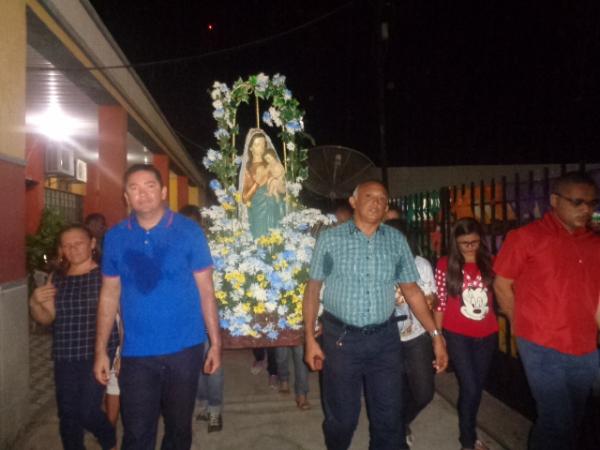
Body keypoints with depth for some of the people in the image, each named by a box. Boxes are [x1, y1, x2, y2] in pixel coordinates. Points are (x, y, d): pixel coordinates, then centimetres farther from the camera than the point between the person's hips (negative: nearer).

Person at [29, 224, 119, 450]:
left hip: (97, 354, -4)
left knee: (88, 412, -5)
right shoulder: (56, 279, 8)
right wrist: (34, 303, -9)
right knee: (67, 415, 13)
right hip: (64, 357, 5)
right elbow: (46, 318, 10)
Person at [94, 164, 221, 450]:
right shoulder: (115, 237, 1)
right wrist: (101, 350, 5)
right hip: (136, 353, 1)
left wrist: (215, 342, -4)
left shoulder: (189, 232, -6)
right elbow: (109, 295, 5)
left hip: (185, 349, 0)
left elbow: (205, 290, -4)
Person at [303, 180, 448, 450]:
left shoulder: (397, 240, 3)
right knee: (341, 416, 13)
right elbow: (313, 289, 1)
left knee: (389, 417, 11)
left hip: (385, 339, 2)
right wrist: (310, 339, -3)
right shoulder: (330, 239, -3)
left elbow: (411, 290, 6)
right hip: (341, 338, -1)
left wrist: (436, 334, 1)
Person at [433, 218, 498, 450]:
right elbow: (440, 303, -5)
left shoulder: (488, 262, 2)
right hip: (458, 335, -4)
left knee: (478, 386, 15)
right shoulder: (445, 265, -7)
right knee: (470, 388, -3)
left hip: (487, 335, 4)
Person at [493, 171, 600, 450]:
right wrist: (525, 327, 1)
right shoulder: (526, 237, -9)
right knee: (558, 422, -4)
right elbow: (501, 286, -4)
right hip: (542, 348, -5)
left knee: (571, 421, 18)